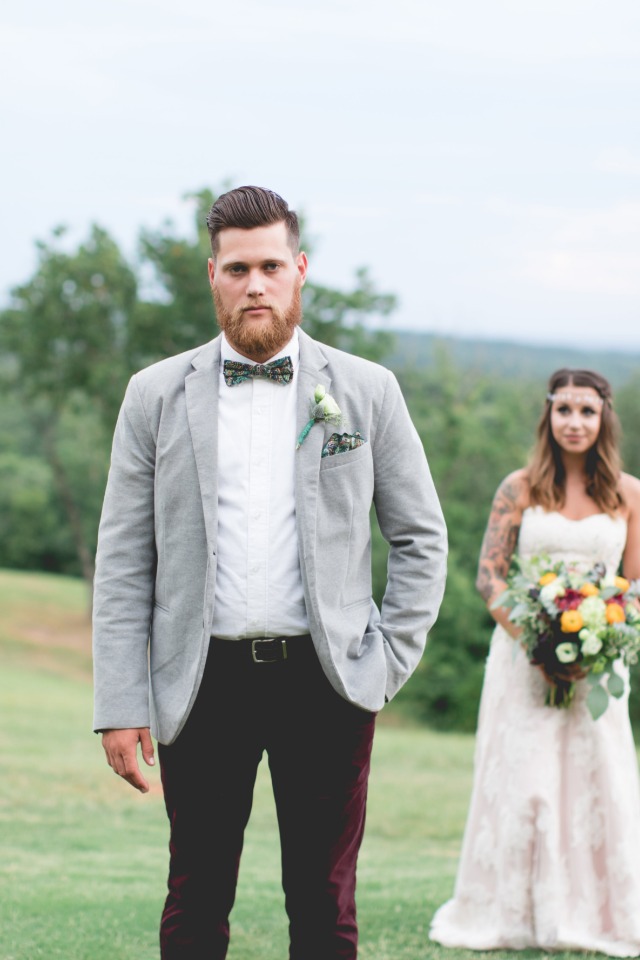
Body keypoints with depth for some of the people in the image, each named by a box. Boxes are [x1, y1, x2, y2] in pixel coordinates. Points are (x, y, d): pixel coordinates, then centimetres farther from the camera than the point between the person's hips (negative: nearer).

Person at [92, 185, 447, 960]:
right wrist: (120, 705, -3)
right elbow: (122, 560, 3)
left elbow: (422, 538, 10)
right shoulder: (156, 395, 5)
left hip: (326, 686, 0)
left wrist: (391, 659, 0)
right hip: (201, 686, 0)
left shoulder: (367, 392, 6)